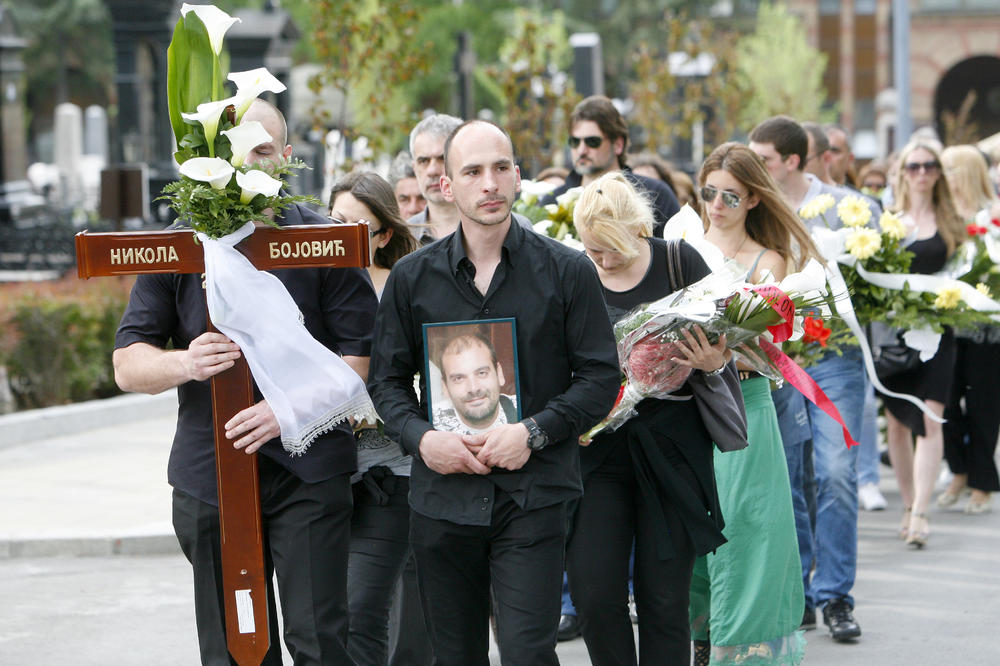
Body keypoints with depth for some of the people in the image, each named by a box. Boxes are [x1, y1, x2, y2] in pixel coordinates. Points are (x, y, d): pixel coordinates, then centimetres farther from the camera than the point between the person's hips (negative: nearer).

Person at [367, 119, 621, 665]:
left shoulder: (567, 272, 1)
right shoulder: (412, 277, 7)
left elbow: (600, 376, 2)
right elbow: (387, 379, 12)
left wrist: (534, 433, -12)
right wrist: (420, 436, -8)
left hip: (533, 497, -2)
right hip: (441, 496, 3)